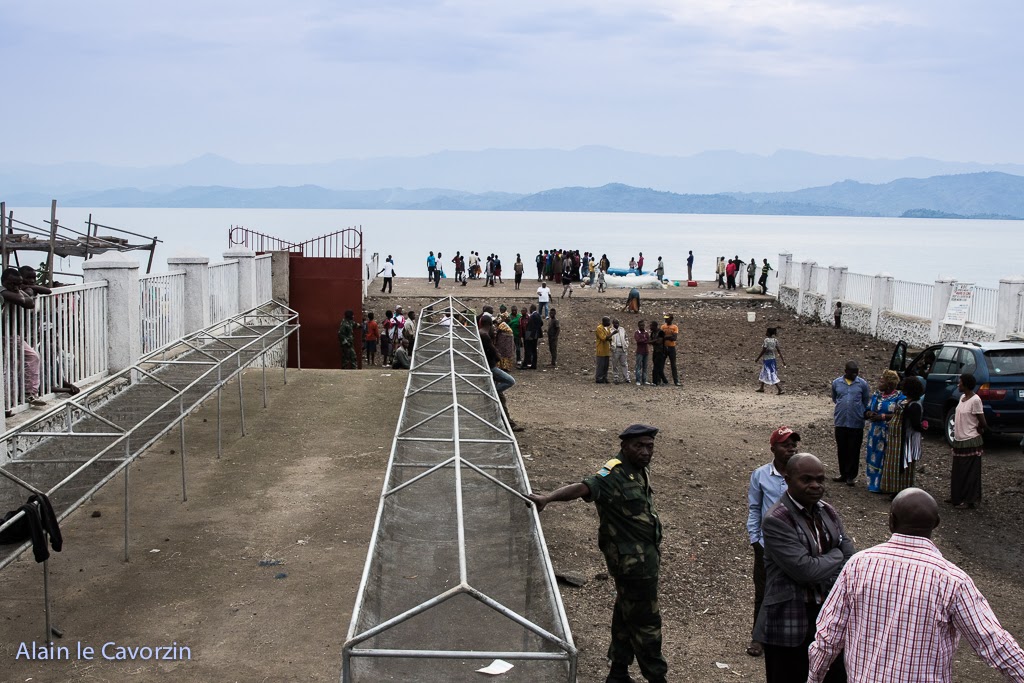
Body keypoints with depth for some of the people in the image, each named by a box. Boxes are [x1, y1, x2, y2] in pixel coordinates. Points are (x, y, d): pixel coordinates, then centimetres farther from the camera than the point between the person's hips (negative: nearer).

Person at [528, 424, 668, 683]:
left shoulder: (641, 469, 7)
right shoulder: (614, 474, -22)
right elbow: (583, 487, -38)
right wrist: (548, 497, -54)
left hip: (644, 558, 10)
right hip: (633, 562, -10)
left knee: (626, 618, 18)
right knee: (646, 622, 2)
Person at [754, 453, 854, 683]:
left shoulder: (828, 513, 8)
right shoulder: (776, 520, -16)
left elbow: (851, 559, 4)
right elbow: (804, 569, -23)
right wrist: (835, 555, -6)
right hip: (790, 625, -6)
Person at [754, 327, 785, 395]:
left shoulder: (766, 340, -18)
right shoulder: (775, 340, 2)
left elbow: (763, 351, -17)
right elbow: (779, 351, 1)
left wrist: (757, 359, -8)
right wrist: (783, 361, 3)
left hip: (767, 359, -8)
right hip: (772, 358, 8)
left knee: (771, 375, -6)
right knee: (764, 373, 22)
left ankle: (779, 389, -11)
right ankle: (761, 388, 33)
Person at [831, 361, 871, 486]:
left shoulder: (862, 384, -2)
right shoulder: (836, 383, 2)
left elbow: (866, 401, 8)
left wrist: (863, 413, 8)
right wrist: (841, 407, 10)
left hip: (856, 423, -2)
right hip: (841, 422, 2)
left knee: (854, 451, 3)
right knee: (841, 449, 11)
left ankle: (851, 476, 13)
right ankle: (843, 473, 24)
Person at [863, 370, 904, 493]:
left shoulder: (899, 397, -7)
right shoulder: (876, 395, 13)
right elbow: (868, 410, 16)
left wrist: (882, 416, -18)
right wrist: (870, 414, -7)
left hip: (889, 434, -6)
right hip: (875, 433, 6)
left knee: (887, 459, -6)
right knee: (873, 458, 6)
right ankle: (874, 483, 14)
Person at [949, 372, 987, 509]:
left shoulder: (975, 400, -17)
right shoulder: (962, 398, 8)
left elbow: (983, 423, -16)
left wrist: (978, 430, 2)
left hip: (970, 442, -8)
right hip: (959, 440, 8)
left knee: (969, 472, 1)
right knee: (958, 471, 16)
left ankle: (969, 500, 10)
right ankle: (957, 497, 27)